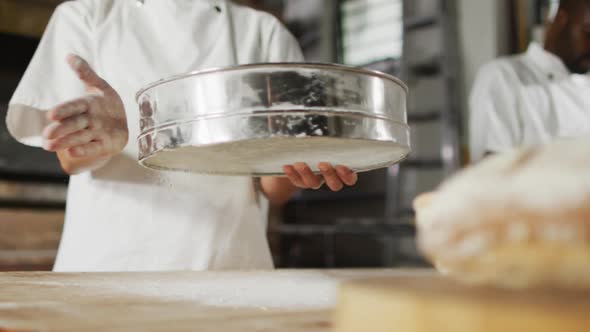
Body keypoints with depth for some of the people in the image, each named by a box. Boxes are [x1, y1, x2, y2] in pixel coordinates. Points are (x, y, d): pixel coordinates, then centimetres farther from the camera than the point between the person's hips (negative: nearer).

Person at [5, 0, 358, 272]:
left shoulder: (265, 33, 8)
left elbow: (275, 189, 2)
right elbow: (72, 157, -4)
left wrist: (299, 168, -22)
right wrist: (102, 140, -27)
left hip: (229, 266, 1)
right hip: (107, 261, 0)